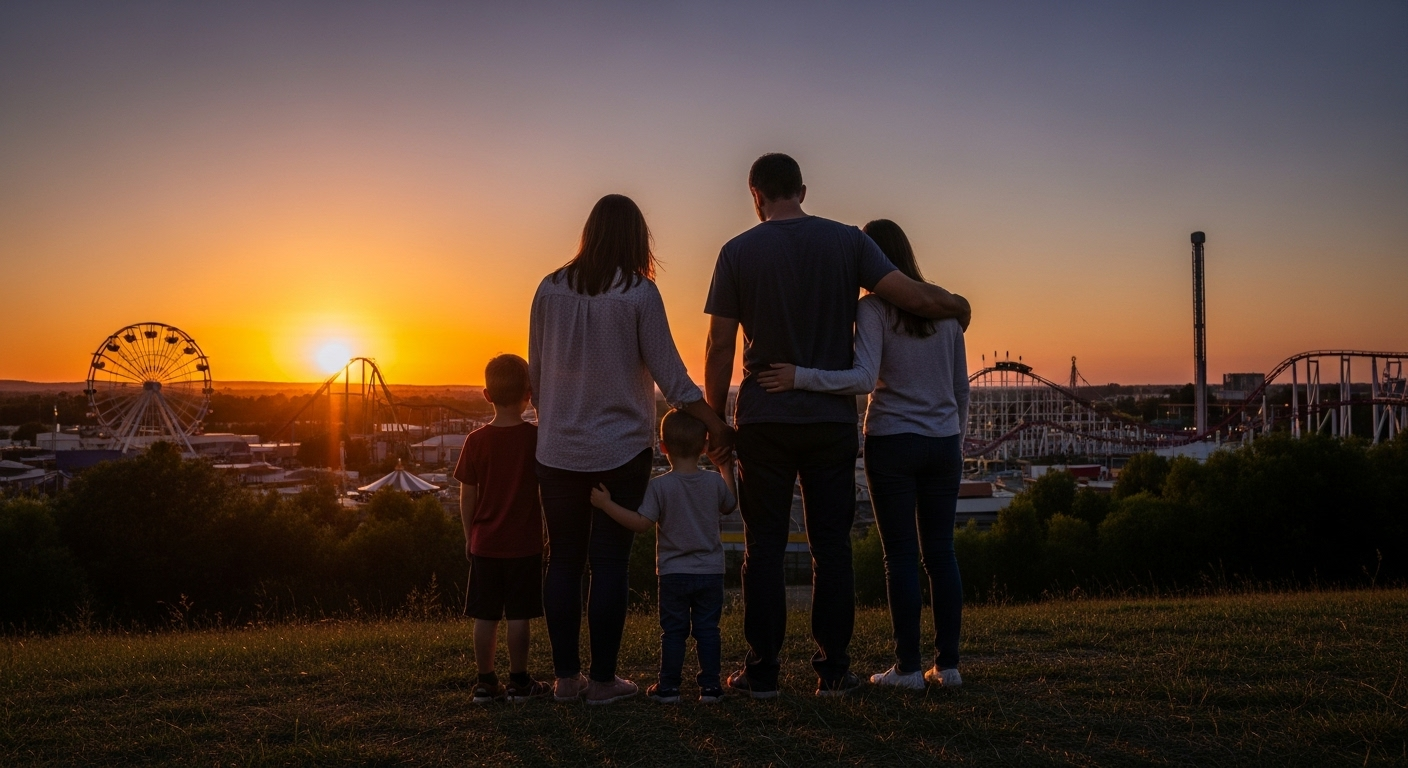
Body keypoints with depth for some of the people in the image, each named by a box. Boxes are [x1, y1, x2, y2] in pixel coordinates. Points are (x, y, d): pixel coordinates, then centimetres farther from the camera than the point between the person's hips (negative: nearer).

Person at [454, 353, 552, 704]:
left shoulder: (476, 441, -3)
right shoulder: (537, 438, -7)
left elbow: (467, 495, 1)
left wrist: (470, 535, 12)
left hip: (485, 543, 2)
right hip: (524, 543, -2)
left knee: (485, 616, 8)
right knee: (519, 616, 3)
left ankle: (486, 682, 13)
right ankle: (519, 682, 9)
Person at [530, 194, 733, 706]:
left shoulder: (551, 289, 1)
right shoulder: (639, 294, -9)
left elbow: (536, 371, 8)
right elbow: (669, 374, -8)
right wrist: (714, 424, 2)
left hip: (559, 448, 3)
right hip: (621, 449, -3)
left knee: (563, 560, 10)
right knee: (609, 562, 3)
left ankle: (566, 677, 15)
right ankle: (603, 680, 8)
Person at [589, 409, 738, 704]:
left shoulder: (660, 486, -14)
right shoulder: (715, 482, -4)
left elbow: (641, 523, -19)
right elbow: (729, 506, 16)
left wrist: (606, 504, -16)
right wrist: (727, 470, 27)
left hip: (673, 573, -2)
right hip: (710, 573, 2)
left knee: (673, 632, 7)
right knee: (707, 630, 8)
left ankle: (669, 687, 11)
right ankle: (710, 685, 10)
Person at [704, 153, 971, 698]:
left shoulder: (737, 253, -2)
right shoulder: (847, 242, -1)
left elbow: (720, 348, -3)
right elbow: (915, 296, -9)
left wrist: (715, 419, 5)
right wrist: (958, 306, 13)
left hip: (763, 422, -1)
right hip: (832, 419, 1)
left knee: (764, 548, 6)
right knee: (831, 546, 8)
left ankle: (762, 670, 8)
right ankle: (833, 669, 11)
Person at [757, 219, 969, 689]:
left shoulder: (873, 309, -9)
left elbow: (864, 378, -23)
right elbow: (961, 387, 11)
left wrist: (798, 378, -24)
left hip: (892, 443, -5)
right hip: (944, 443, 5)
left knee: (901, 554, 1)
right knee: (940, 552, 10)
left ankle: (908, 667, 5)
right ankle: (948, 664, 13)